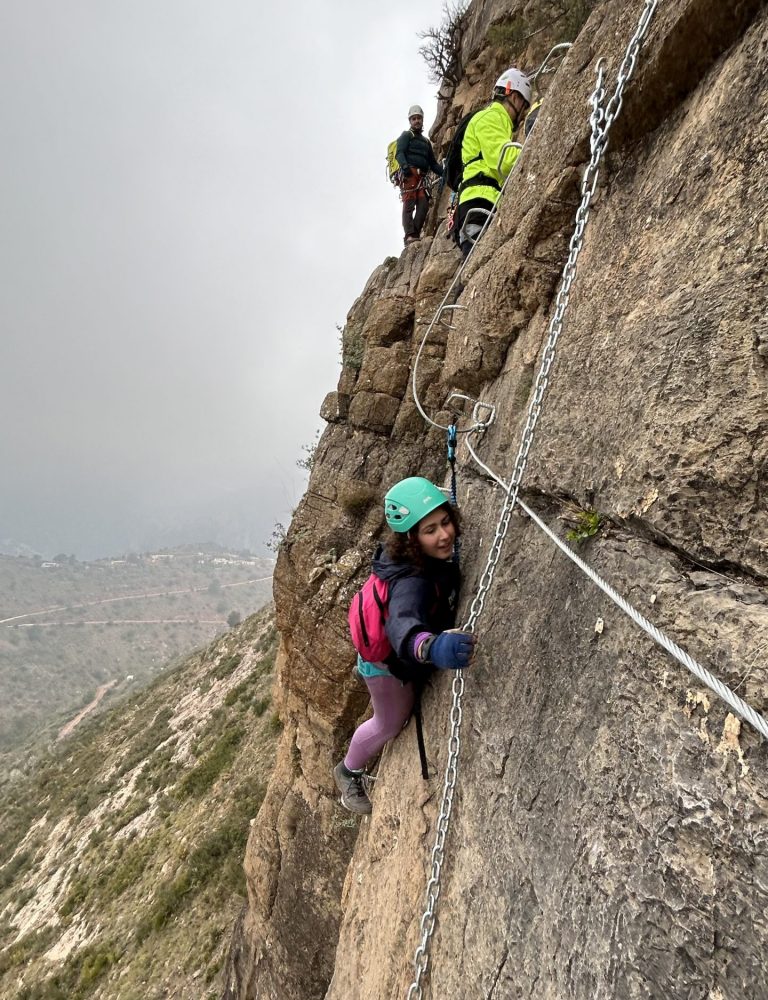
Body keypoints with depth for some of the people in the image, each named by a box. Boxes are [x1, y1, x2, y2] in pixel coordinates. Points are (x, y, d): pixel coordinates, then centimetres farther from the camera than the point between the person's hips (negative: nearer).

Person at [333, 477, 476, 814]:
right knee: (390, 723, 21)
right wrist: (432, 647, -89)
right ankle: (349, 772, 52)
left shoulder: (439, 554, -24)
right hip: (391, 662, -6)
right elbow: (403, 625, -70)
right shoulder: (411, 582, -48)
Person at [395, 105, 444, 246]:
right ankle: (409, 235, -30)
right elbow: (399, 153, -5)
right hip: (409, 174, -6)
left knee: (423, 205, -11)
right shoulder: (406, 136, 12)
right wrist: (404, 165, -27)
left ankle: (415, 234, -16)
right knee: (409, 204, -18)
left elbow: (433, 163, 29)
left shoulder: (426, 141, 31)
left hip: (421, 177, 6)